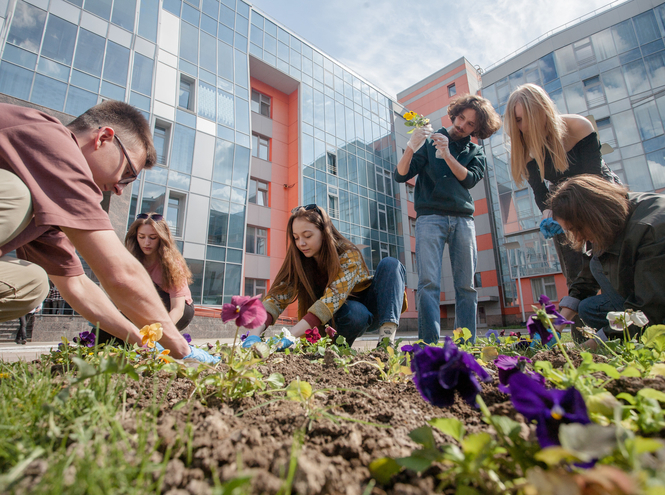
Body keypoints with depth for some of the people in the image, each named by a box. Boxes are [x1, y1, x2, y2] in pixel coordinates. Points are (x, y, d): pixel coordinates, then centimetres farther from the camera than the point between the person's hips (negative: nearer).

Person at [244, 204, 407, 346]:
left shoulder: (348, 255, -25)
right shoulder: (297, 262, -12)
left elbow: (333, 298, -37)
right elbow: (277, 296, -23)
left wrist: (290, 336, -46)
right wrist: (255, 333, -41)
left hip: (371, 310, -1)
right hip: (343, 319, 1)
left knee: (389, 264, -27)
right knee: (354, 311, -38)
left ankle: (386, 338, -32)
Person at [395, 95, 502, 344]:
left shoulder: (475, 152, 22)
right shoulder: (429, 141, 14)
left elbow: (469, 179, 2)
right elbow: (401, 176, 4)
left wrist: (447, 153, -8)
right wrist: (411, 147, -13)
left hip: (463, 219, 3)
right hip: (430, 217, -3)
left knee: (466, 286, -1)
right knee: (428, 283, -14)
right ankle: (430, 345, -15)